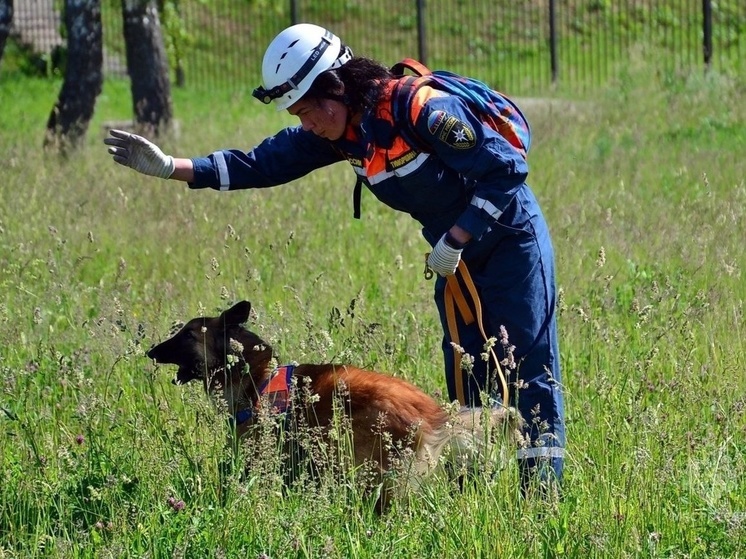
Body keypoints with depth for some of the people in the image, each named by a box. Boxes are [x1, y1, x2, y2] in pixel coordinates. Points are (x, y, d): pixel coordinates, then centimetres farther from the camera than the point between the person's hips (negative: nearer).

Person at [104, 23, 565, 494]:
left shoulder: (421, 109, -27)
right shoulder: (339, 133, -4)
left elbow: (508, 167, -27)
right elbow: (263, 164, -2)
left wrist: (456, 239, -24)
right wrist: (169, 167, -9)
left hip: (510, 238, -8)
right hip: (454, 253, 8)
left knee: (529, 363, -8)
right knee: (465, 371, 9)